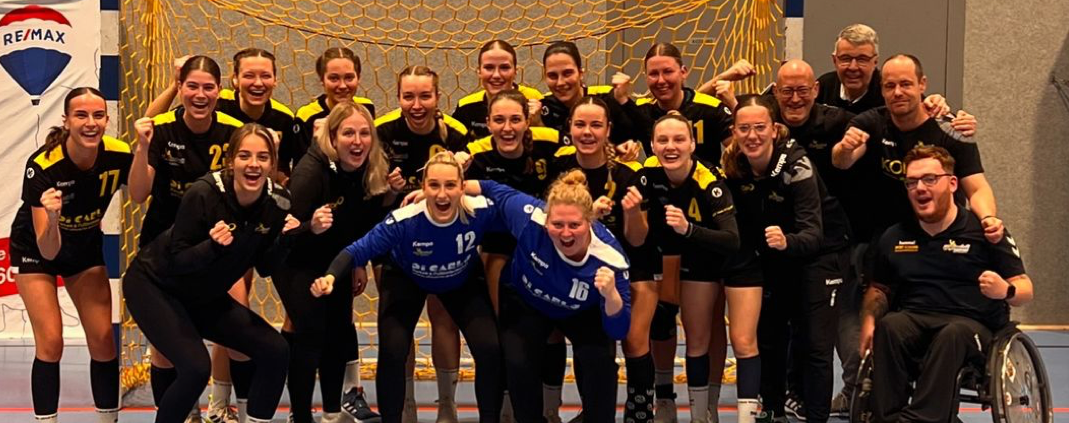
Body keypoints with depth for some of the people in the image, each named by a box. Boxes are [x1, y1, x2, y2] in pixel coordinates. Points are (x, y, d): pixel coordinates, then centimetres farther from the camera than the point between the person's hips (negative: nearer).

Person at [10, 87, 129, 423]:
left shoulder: (119, 155, -25)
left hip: (86, 245, 3)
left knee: (103, 341, -1)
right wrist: (51, 218, -54)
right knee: (50, 343, -12)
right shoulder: (41, 166, -34)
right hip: (36, 248, -3)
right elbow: (49, 250, -35)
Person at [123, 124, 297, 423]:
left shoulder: (277, 202, -13)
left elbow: (264, 268, -1)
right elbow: (176, 261, -21)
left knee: (275, 351, -6)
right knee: (196, 367, -25)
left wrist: (285, 240, -20)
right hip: (153, 286, -6)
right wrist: (213, 246, -39)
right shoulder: (204, 193, -28)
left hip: (205, 296, 6)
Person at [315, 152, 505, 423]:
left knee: (490, 348, -13)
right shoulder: (404, 221, -38)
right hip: (407, 281, -1)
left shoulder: (480, 212, -34)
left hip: (463, 281, 2)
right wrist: (331, 277, -49)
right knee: (392, 351, -19)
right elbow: (358, 251, -32)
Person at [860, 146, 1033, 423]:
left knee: (953, 333, -38)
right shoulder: (894, 238, 12)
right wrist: (869, 319, 3)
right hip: (914, 323, 3)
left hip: (973, 325, -3)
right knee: (889, 325, -31)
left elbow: (1025, 290, 1)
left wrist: (1005, 290, -23)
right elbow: (879, 289, 25)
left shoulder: (982, 231, 0)